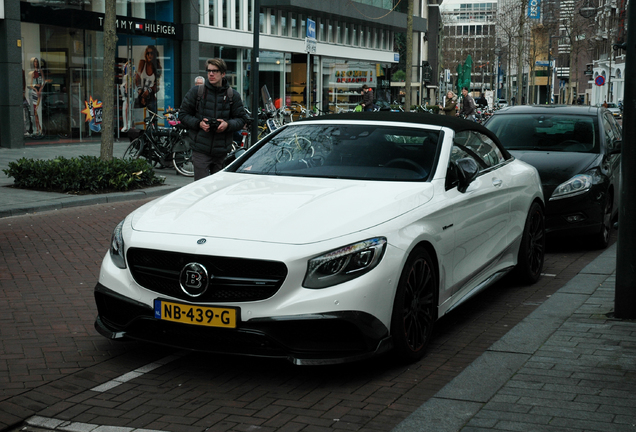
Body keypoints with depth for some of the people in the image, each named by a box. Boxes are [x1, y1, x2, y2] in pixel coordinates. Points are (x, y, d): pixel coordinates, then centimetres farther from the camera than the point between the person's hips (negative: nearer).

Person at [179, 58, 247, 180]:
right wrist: (198, 123, -11)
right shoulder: (196, 91, 3)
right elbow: (183, 114, 7)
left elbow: (241, 119, 9)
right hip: (200, 149, -2)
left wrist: (228, 125, -12)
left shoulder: (233, 95, 7)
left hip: (221, 151, 2)